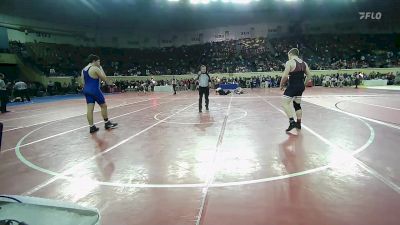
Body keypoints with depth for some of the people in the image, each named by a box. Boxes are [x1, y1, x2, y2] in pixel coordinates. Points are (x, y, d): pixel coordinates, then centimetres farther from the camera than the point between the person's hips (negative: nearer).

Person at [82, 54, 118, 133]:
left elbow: (83, 82, 15)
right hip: (94, 90, -8)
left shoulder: (84, 69, 14)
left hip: (86, 90, 8)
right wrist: (101, 69, 2)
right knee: (103, 106, 8)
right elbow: (104, 79, -7)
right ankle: (107, 123, 18)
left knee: (90, 109, 4)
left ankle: (92, 127, 4)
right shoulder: (96, 68, -11)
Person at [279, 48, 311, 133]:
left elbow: (285, 76, -18)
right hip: (301, 86, 8)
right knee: (297, 105, 17)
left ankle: (292, 122, -16)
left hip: (292, 86, -8)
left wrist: (281, 85, -4)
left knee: (285, 103, -5)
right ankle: (298, 123, 23)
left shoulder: (289, 62, -11)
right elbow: (309, 75, 15)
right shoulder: (303, 63, 12)